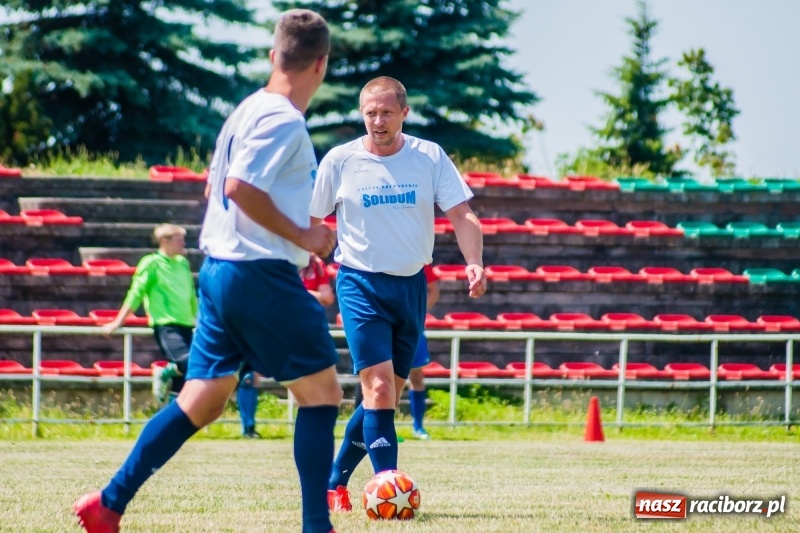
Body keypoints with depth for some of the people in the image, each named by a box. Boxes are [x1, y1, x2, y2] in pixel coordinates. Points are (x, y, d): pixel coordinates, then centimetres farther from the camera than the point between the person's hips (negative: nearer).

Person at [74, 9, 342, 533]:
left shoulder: (250, 109, 15)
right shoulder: (285, 120, -14)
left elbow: (217, 184, 24)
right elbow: (240, 187, -25)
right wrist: (302, 236, -16)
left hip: (219, 269, 9)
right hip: (264, 275, -9)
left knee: (201, 401, 10)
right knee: (322, 392, 0)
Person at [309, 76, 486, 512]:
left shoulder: (429, 157, -1)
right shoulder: (340, 161, -4)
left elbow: (461, 215, -4)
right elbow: (310, 224, 5)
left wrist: (474, 261, -21)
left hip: (411, 284, 4)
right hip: (361, 283, -4)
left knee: (387, 396, 9)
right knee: (379, 388, -17)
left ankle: (335, 483, 23)